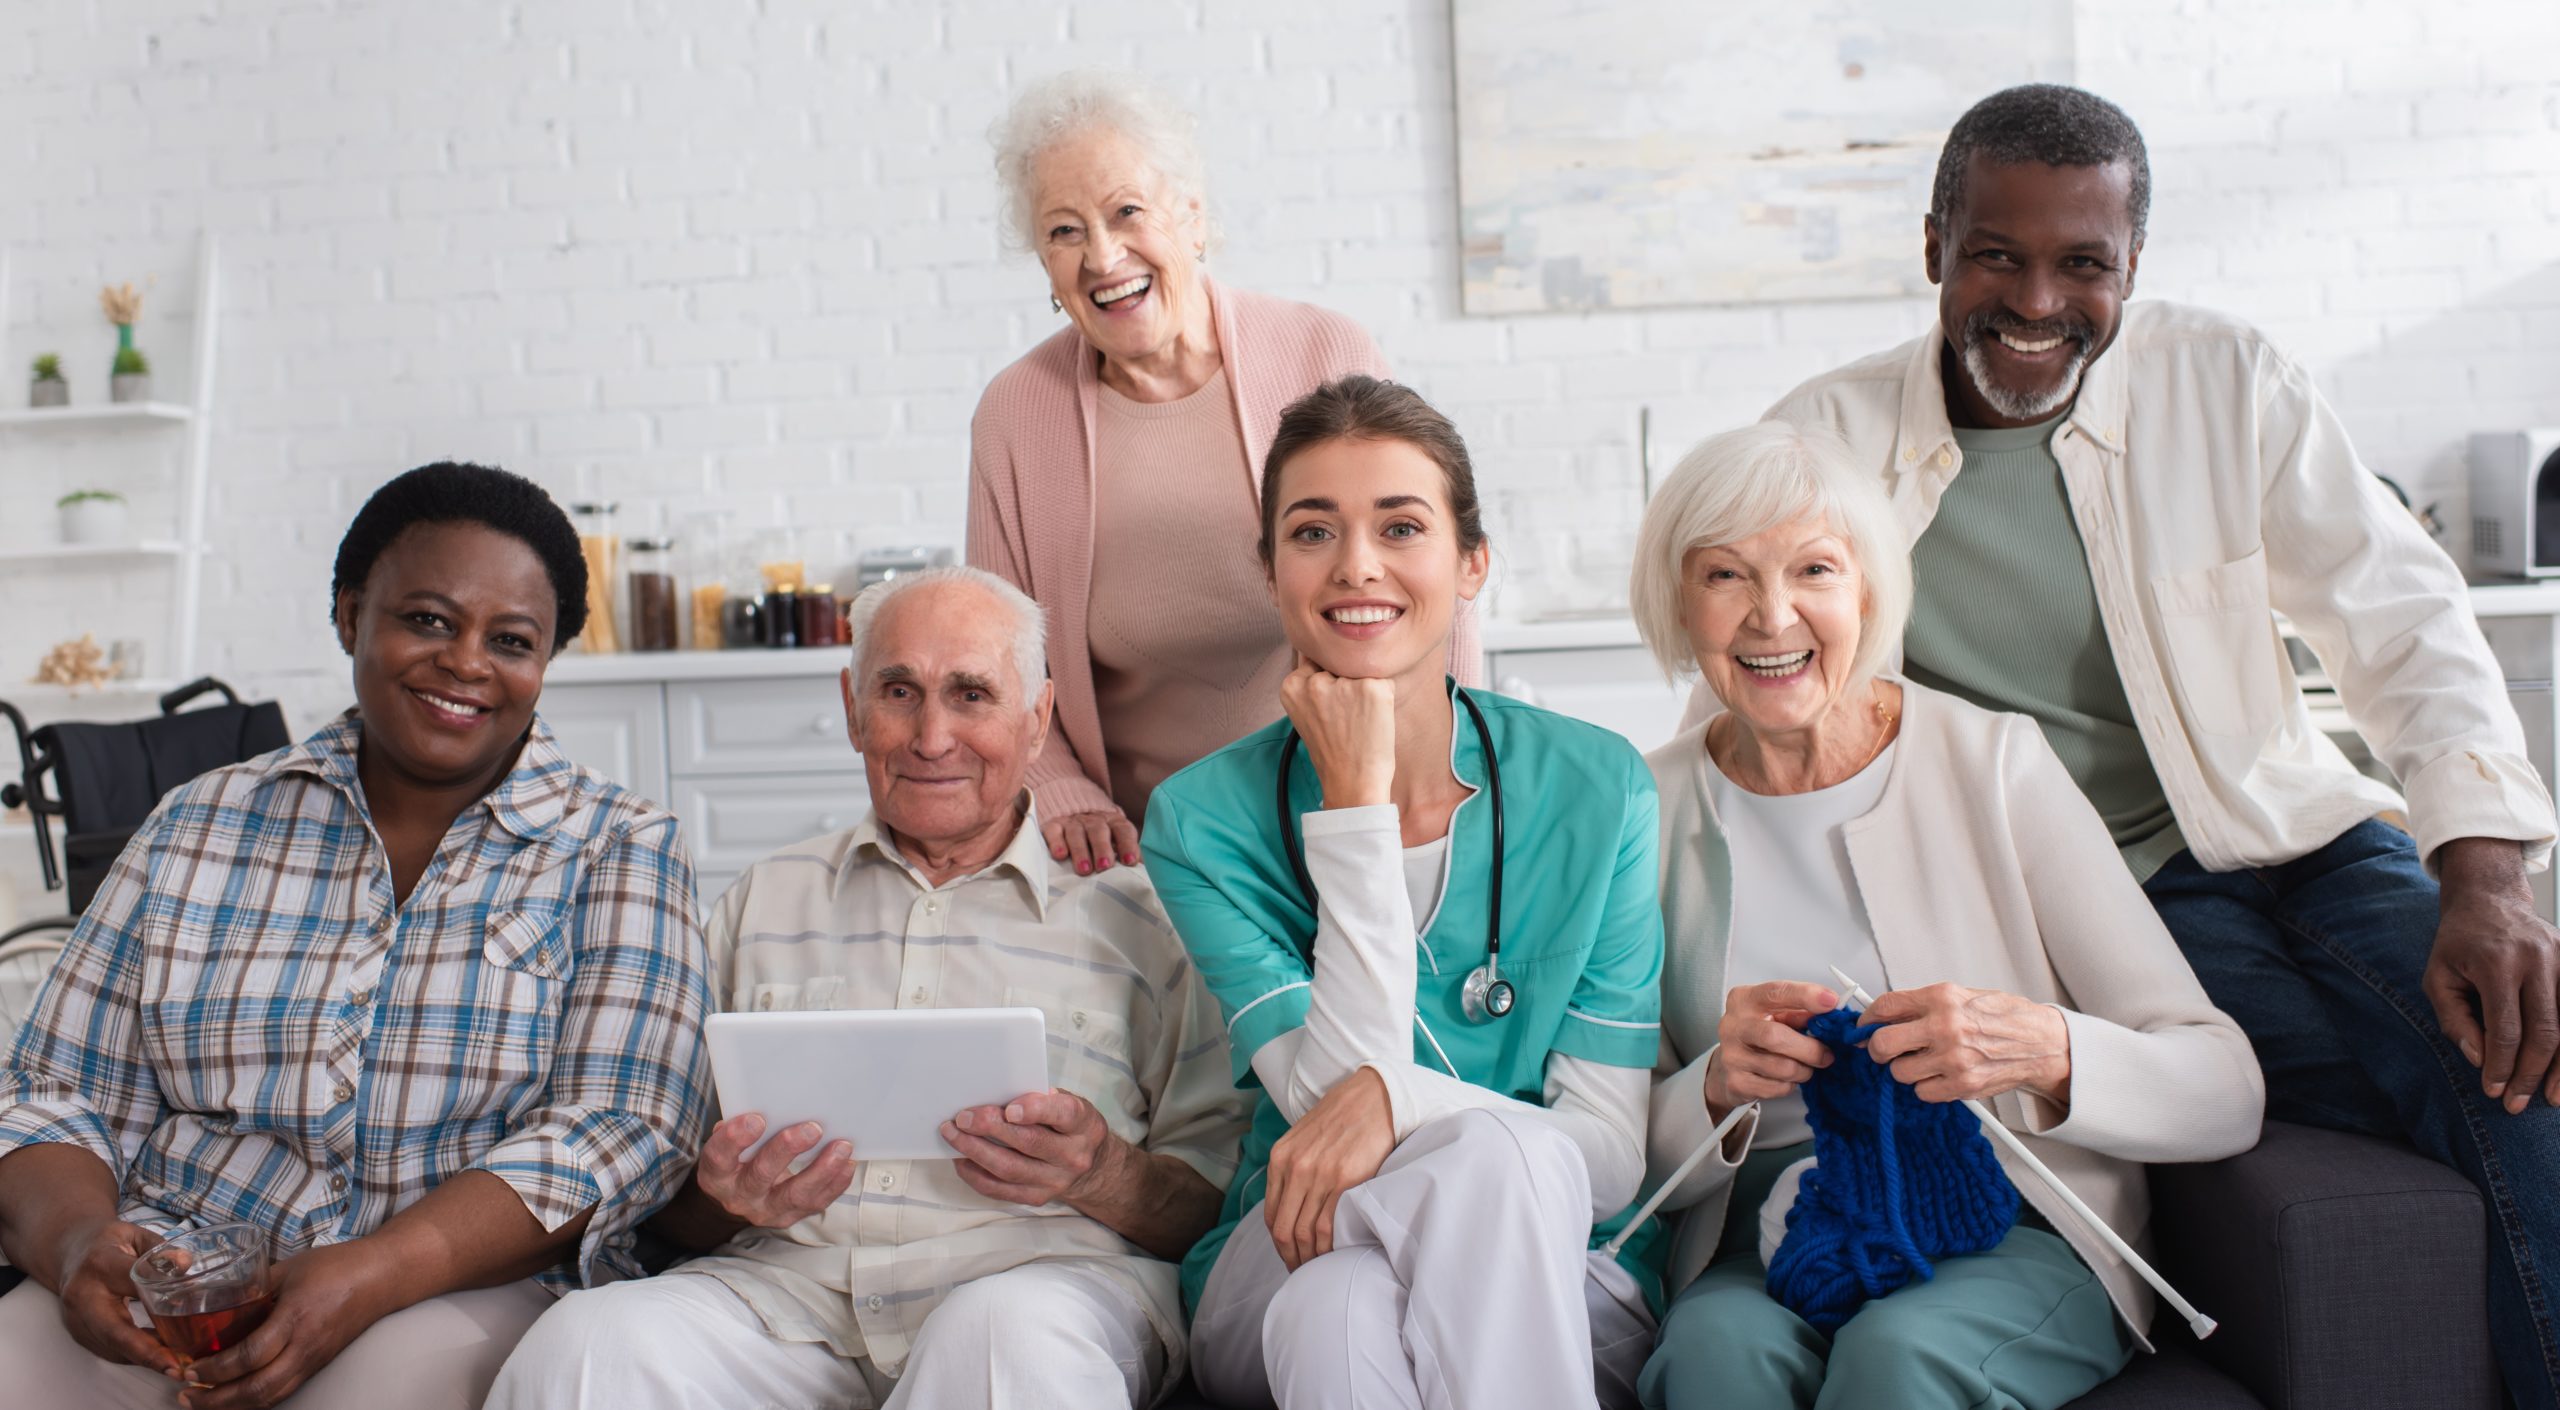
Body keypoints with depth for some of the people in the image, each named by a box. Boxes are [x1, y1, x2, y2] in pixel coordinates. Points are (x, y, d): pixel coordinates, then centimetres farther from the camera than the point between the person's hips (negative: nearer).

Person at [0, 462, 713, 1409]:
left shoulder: (619, 852, 4)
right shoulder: (199, 828, 13)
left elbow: (620, 1127, -7)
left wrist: (371, 1277, -21)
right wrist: (76, 1242, -12)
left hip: (464, 1293, -2)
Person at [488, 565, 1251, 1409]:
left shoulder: (1131, 907, 13)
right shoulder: (765, 901, 22)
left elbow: (1220, 1201, 8)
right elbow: (674, 1207, 20)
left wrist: (1105, 1177, -13)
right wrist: (724, 1196, -4)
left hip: (1045, 1270, -2)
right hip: (788, 1279, 2)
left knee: (1011, 1334, -37)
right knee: (587, 1342, -27)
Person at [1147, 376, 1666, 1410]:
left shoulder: (1596, 789, -4)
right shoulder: (1202, 819, -4)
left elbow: (1613, 1155, -8)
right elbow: (1339, 1087, -16)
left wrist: (1396, 1096, -27)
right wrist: (1357, 798, -17)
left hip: (1560, 1289, 2)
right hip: (1275, 1280, -1)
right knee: (1339, 1306, -37)